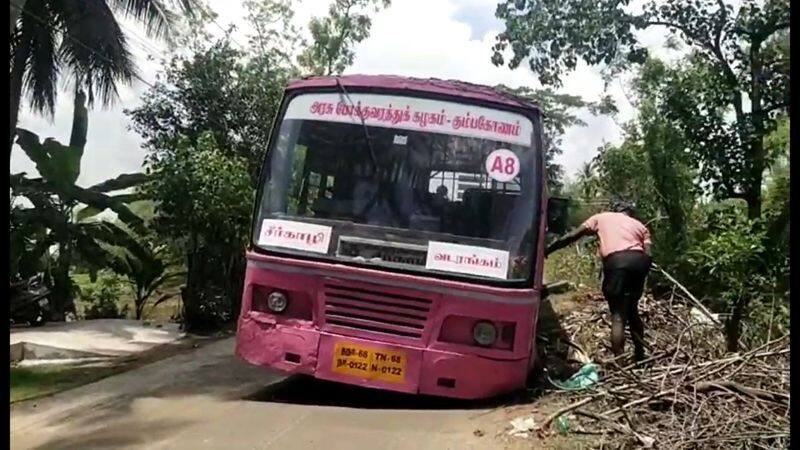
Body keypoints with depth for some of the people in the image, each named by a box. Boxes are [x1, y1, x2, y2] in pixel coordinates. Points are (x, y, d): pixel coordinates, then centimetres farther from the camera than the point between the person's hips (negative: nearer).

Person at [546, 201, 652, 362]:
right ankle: (640, 356, 31)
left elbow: (572, 236, 19)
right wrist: (641, 274, 23)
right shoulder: (640, 225, 31)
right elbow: (648, 255, 14)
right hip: (639, 261, 4)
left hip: (617, 261, -4)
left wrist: (547, 250, 23)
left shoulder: (601, 218, 25)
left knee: (618, 315, -1)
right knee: (632, 310, 23)